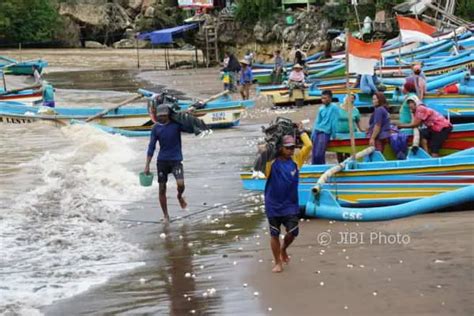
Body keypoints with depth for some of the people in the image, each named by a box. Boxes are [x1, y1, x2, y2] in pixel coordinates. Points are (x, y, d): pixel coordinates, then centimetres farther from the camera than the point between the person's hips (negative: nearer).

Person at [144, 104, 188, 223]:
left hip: (176, 160, -2)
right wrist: (147, 165, -1)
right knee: (162, 189, 1)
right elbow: (151, 147, 3)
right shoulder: (156, 128, 1)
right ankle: (166, 216, 15)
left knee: (180, 184, -21)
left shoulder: (176, 124, -3)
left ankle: (180, 196, 16)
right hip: (162, 161, 2)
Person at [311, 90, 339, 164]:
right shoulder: (321, 108, 11)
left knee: (319, 155, -13)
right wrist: (313, 134, 13)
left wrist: (333, 135, -6)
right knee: (314, 154, 5)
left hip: (325, 133, -6)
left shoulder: (333, 108, -8)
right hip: (317, 131, 6)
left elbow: (334, 122, -7)